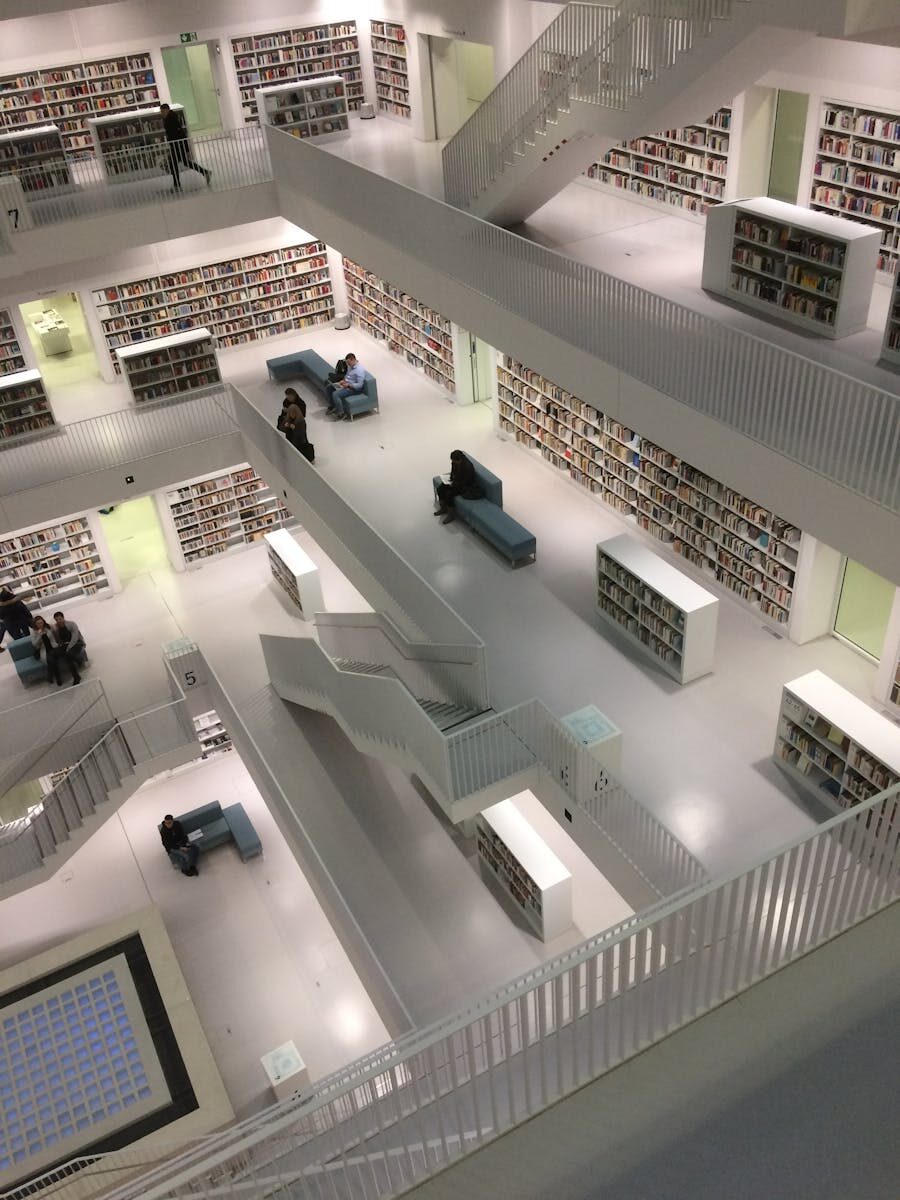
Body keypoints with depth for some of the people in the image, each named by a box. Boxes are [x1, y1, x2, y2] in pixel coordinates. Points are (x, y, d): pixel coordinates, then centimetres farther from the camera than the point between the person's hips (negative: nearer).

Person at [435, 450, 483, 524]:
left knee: (449, 494, -23)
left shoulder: (468, 467, -31)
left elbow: (465, 482, -24)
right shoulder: (455, 462, -9)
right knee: (440, 488, -5)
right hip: (456, 481, 8)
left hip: (466, 486, -8)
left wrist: (454, 484, -21)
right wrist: (451, 480, -4)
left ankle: (451, 515, -8)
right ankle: (443, 508, 12)